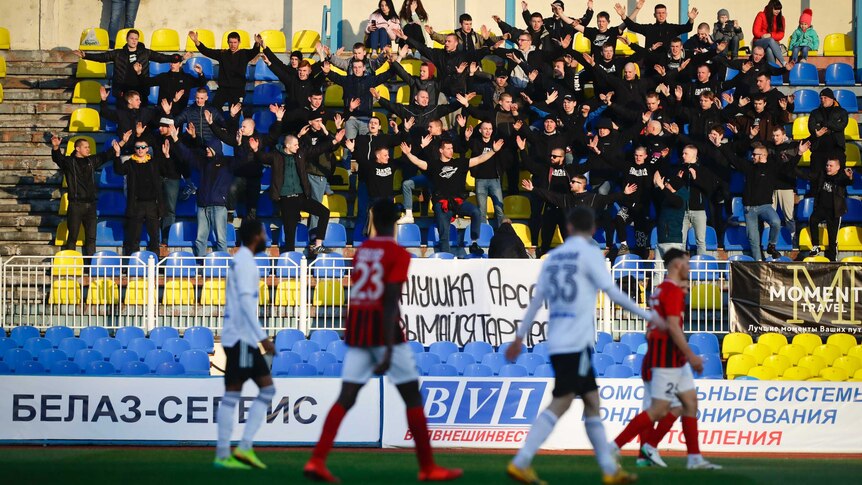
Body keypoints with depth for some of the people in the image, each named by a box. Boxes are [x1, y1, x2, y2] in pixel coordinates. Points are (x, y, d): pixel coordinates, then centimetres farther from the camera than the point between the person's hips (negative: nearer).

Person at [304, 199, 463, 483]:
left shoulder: (360, 252, 11)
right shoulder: (398, 254, -7)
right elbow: (390, 301, -16)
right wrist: (389, 350, -20)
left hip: (356, 329, 6)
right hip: (384, 329, -5)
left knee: (346, 397, 2)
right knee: (412, 396, 5)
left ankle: (317, 460, -11)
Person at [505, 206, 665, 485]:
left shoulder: (554, 256, 14)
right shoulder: (590, 253, -5)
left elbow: (537, 299, 15)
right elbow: (612, 293, -8)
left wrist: (520, 337, 21)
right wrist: (649, 316, 0)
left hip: (557, 341, 8)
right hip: (576, 341, -8)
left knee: (592, 402, 12)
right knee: (560, 404, -9)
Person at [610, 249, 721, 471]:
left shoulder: (661, 289, 16)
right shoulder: (673, 290, -14)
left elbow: (650, 327, 20)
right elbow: (672, 326, -22)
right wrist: (691, 355, -22)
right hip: (667, 358, -11)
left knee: (690, 401, 9)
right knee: (658, 409, -10)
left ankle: (695, 458, 8)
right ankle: (614, 447, -9)